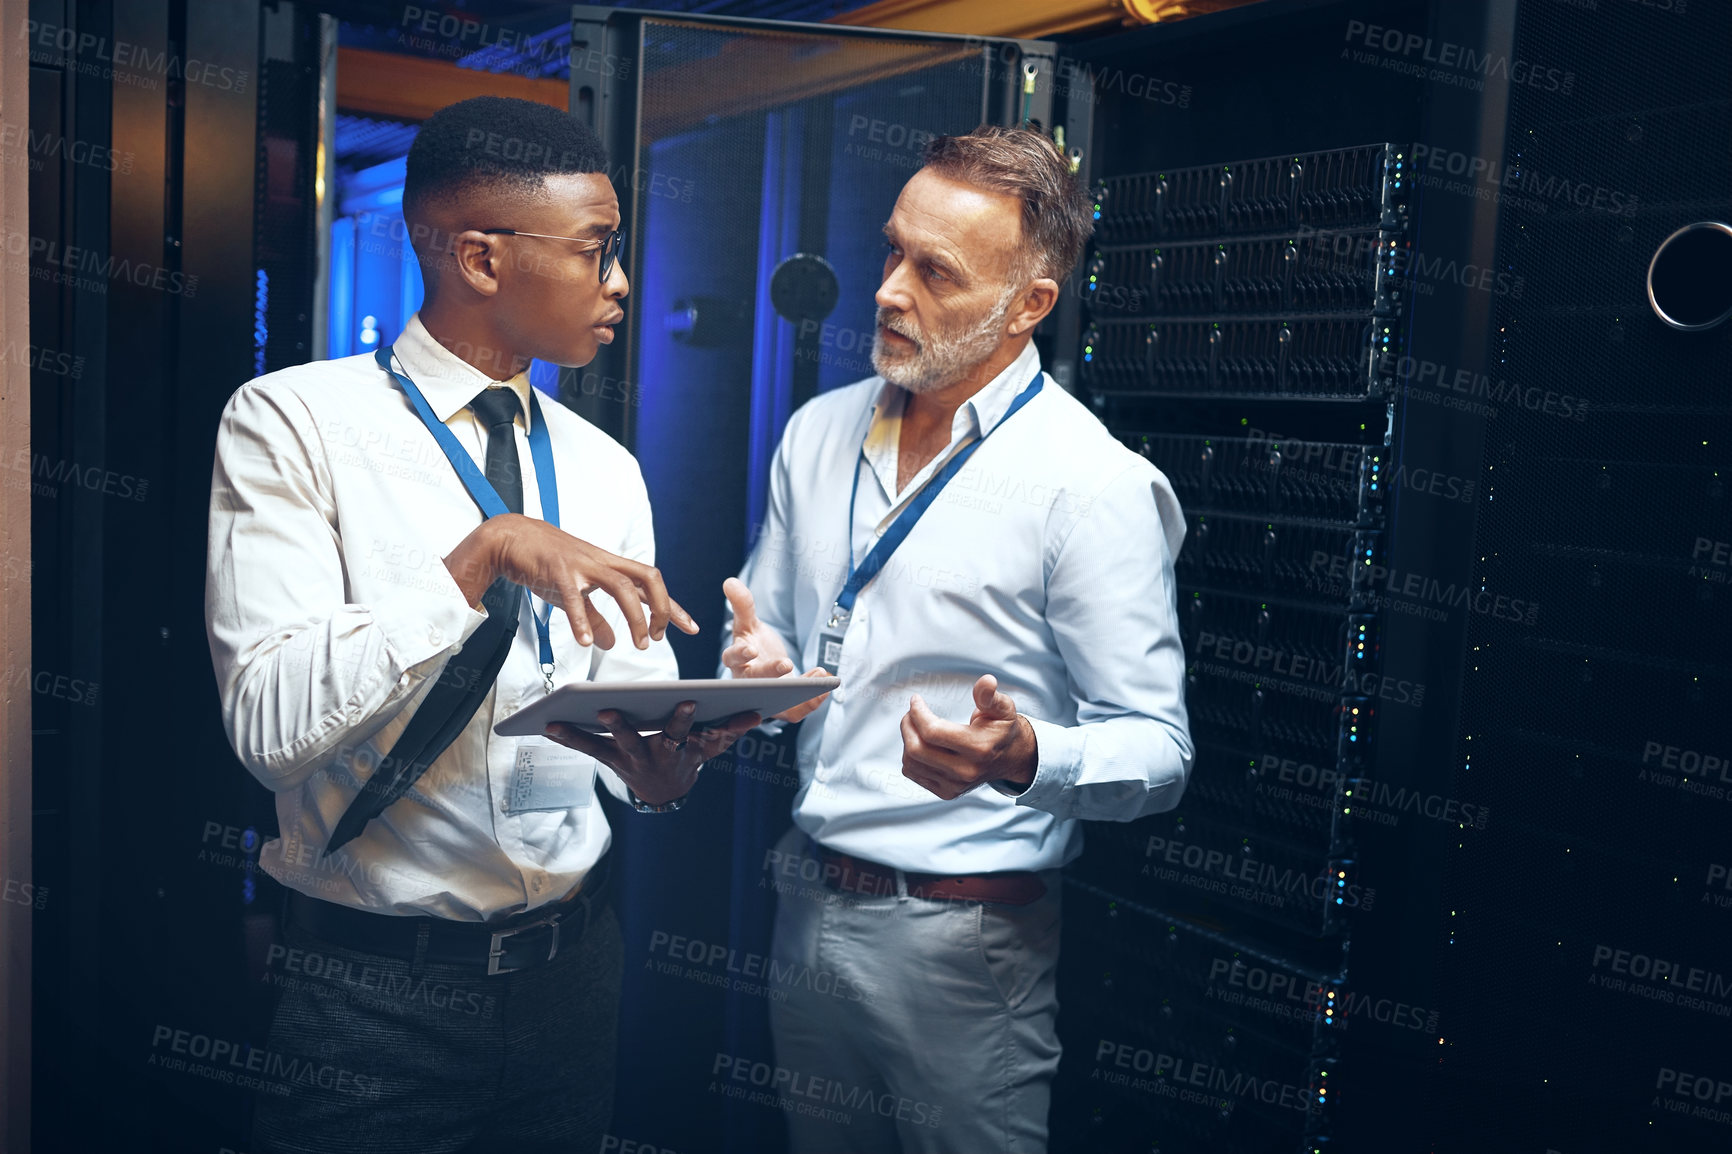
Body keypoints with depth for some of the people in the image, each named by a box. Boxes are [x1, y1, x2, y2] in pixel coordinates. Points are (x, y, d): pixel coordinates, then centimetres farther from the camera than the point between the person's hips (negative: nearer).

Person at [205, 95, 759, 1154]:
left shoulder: (606, 470, 7)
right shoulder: (293, 422, -9)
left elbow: (642, 697, 4)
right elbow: (268, 721, -19)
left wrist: (665, 764, -18)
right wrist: (484, 557, -26)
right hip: (372, 985, -5)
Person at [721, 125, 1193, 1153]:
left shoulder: (1095, 484, -15)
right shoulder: (818, 432, 5)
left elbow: (1156, 749, -14)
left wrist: (1026, 757, -33)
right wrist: (760, 667, -7)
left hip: (962, 940, -6)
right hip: (806, 904, 6)